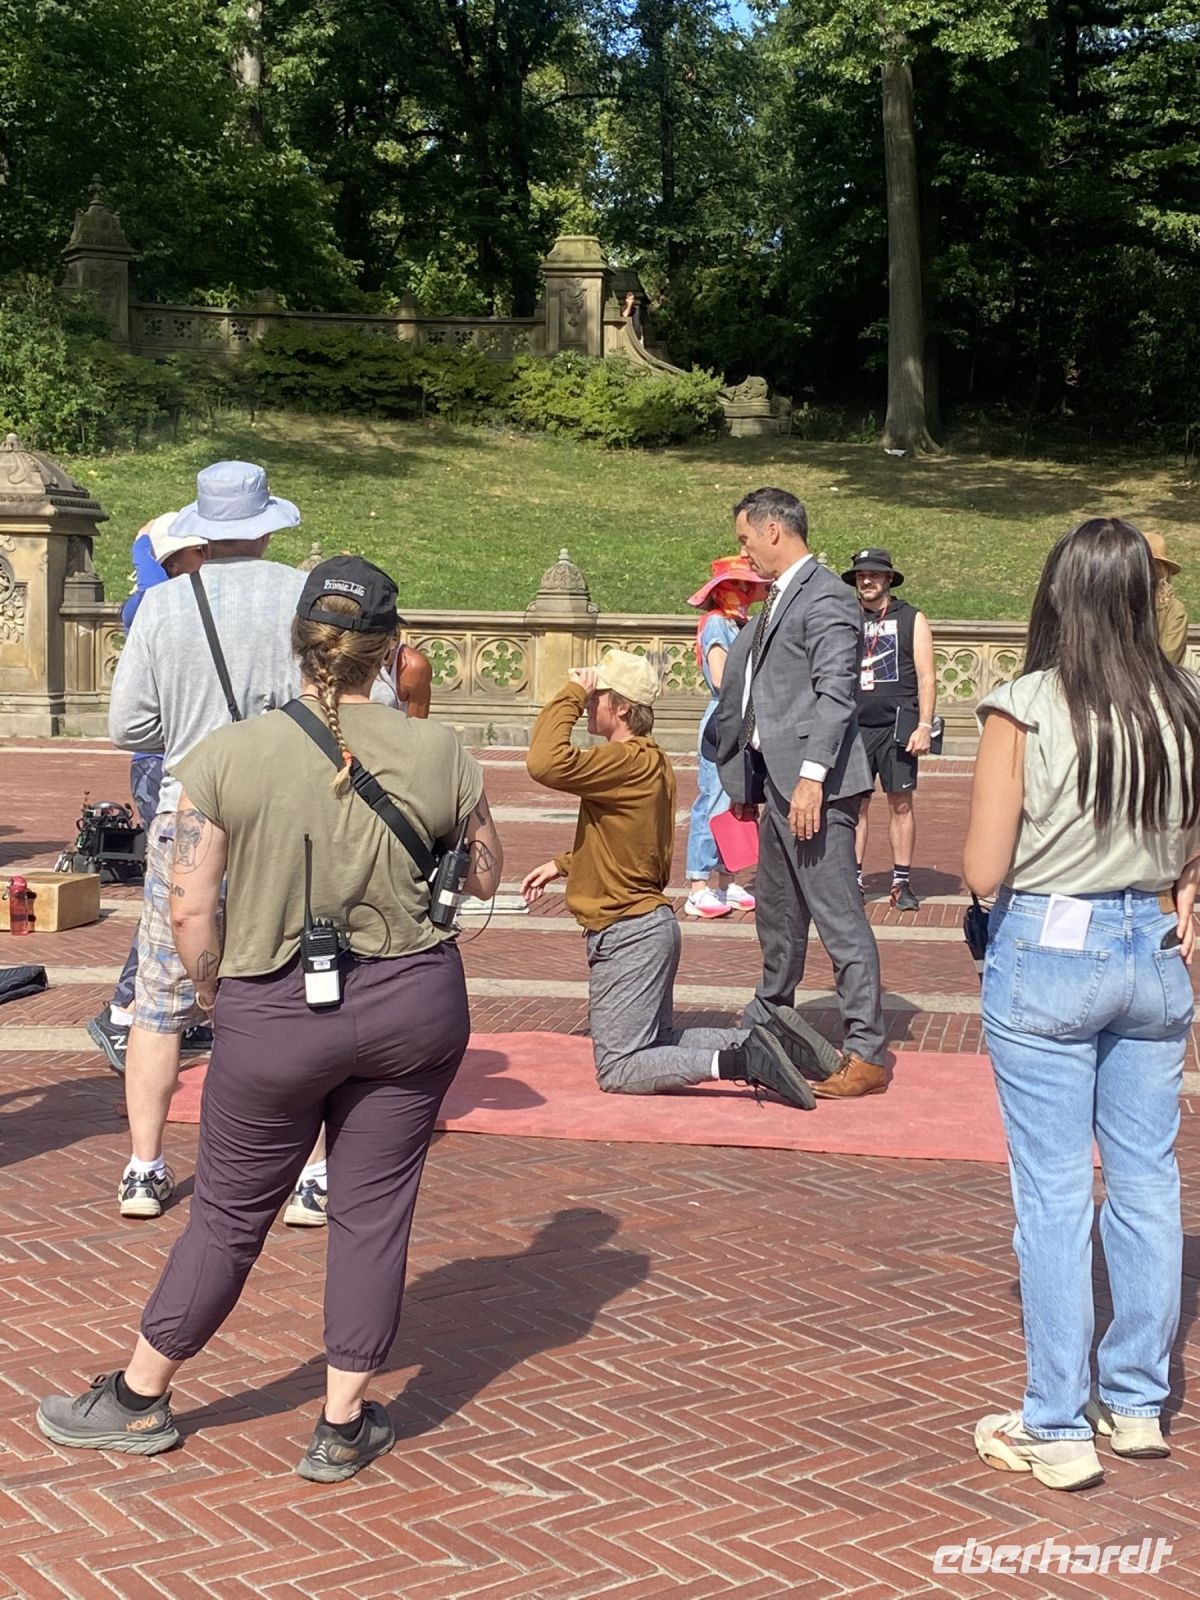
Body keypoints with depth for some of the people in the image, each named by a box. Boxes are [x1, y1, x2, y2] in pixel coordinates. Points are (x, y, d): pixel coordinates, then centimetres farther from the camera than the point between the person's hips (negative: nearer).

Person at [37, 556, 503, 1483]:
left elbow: (190, 908, -9)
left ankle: (140, 1401, 29)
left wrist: (216, 996, 7)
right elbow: (486, 877, 7)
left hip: (277, 1015, -1)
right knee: (374, 1209, 11)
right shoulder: (438, 755, -6)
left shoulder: (227, 757, -9)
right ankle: (345, 1426, 20)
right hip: (416, 1005, 1)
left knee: (230, 1213, 12)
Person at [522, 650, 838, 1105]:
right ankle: (766, 1038, 9)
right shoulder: (651, 761, 11)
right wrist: (563, 865, 16)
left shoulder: (628, 761, -21)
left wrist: (571, 694, -23)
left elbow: (546, 764, -34)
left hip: (627, 935, -10)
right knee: (659, 1048, 21)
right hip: (650, 922, 10)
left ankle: (741, 1060, -14)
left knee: (618, 1072, -3)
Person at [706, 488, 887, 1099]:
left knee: (838, 916, -8)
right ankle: (767, 1021, 37)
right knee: (776, 908, 21)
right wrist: (746, 780, 19)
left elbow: (834, 696, -19)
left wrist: (812, 777, -25)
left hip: (814, 785, -10)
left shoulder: (824, 598, -12)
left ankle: (866, 1053, -4)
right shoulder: (779, 598, 19)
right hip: (777, 778, 10)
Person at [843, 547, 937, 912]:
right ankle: (852, 879, 6)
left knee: (901, 803, 1)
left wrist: (924, 725, -9)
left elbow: (926, 677, 1)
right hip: (854, 726, 2)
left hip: (898, 726, -2)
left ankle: (902, 883, 6)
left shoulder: (912, 620, 5)